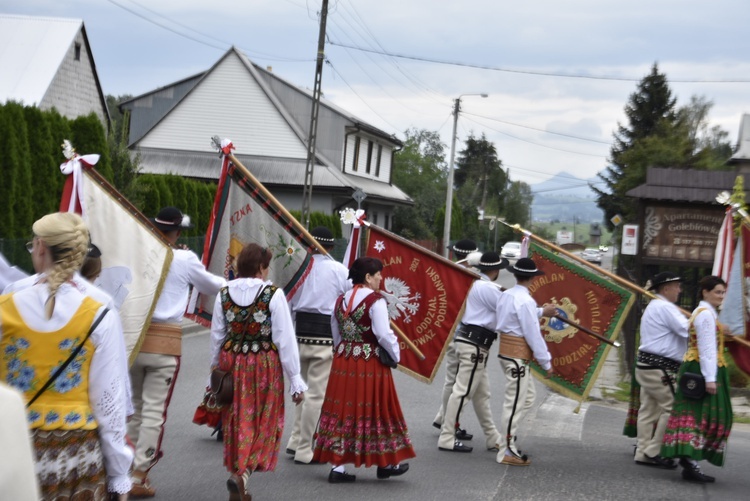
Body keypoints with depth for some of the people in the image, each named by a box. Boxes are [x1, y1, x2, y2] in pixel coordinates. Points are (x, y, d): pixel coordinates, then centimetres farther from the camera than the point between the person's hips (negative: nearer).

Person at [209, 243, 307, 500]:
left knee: (236, 422, 13)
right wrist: (296, 381, -6)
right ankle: (243, 473, -14)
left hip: (232, 364, 4)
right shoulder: (273, 295, -12)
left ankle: (237, 480, 19)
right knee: (263, 422, 6)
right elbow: (285, 340, -11)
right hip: (265, 365, -4)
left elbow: (216, 337, 7)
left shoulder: (224, 294, 0)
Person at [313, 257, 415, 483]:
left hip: (343, 362, 6)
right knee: (374, 410, 6)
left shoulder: (340, 300, 8)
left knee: (343, 410, 8)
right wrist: (396, 355, -2)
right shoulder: (376, 301, -14)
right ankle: (385, 463, 19)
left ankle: (338, 466, 7)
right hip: (370, 364, -6)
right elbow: (384, 334, -17)